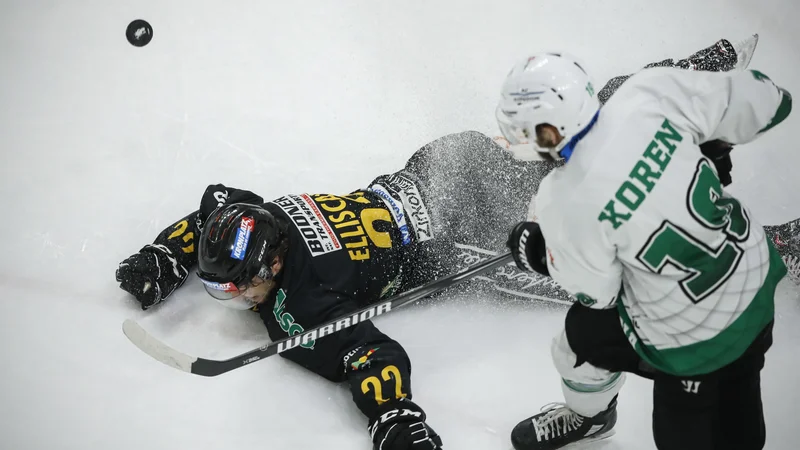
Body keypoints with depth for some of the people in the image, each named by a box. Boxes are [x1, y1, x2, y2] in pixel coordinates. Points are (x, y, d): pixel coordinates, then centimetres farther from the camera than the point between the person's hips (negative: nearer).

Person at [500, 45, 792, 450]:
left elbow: (595, 292, -8)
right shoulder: (651, 92, -18)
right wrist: (708, 142, 12)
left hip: (695, 337, -7)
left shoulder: (564, 204, -27)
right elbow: (767, 102, -6)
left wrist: (539, 254, 9)